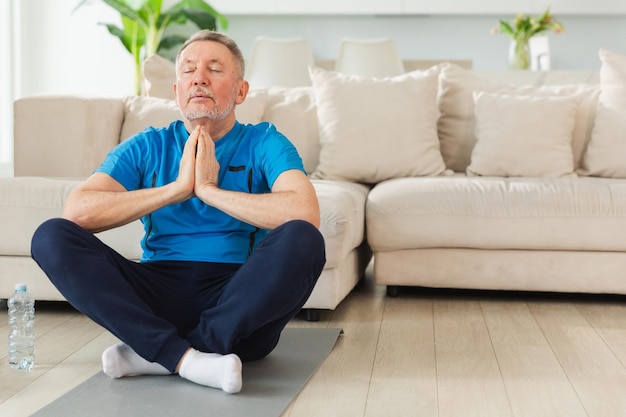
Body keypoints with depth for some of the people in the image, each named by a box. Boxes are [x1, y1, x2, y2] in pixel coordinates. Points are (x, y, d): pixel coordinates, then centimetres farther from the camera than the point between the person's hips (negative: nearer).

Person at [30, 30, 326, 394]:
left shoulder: (264, 143, 3)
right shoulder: (147, 147, 9)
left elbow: (306, 213, -19)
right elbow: (76, 211, -8)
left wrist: (209, 189, -13)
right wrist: (177, 188, -11)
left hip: (240, 301, -2)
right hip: (161, 293, 2)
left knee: (301, 240, -30)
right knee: (51, 236, -17)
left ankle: (155, 354, -22)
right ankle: (188, 359, -29)